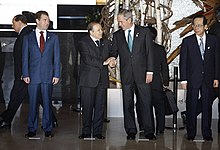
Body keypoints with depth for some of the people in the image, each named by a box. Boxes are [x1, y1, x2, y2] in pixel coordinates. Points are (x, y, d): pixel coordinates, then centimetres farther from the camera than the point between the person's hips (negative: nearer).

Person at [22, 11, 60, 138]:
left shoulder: (53, 37, 8)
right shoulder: (28, 38, 7)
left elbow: (57, 57, 6)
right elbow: (25, 57, 5)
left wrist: (56, 74, -2)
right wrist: (25, 74, -3)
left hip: (48, 75, 0)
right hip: (33, 75, 0)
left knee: (47, 102, 4)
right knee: (33, 103, 4)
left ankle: (47, 129, 13)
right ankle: (32, 129, 13)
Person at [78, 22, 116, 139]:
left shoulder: (105, 43, 15)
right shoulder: (83, 43, -4)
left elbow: (110, 57, 17)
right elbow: (87, 59, -16)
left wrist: (112, 62, -8)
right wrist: (103, 63, -16)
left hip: (102, 80, 4)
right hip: (88, 80, -4)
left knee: (100, 107, 4)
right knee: (87, 107, 0)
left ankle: (97, 132, 12)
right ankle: (86, 132, 10)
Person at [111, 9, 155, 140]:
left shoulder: (144, 31, 3)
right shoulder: (117, 35, 10)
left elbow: (149, 52, 0)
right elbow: (114, 52, 11)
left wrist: (149, 71, -6)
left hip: (142, 74, -2)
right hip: (126, 75, 2)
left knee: (146, 103, -1)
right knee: (128, 104, 6)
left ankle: (149, 131, 7)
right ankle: (131, 131, 15)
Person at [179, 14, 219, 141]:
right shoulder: (187, 41, 0)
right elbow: (183, 61, 1)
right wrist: (184, 79, -4)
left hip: (208, 78, 1)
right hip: (192, 79, -1)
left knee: (207, 105, 5)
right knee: (191, 106, 3)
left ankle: (207, 133, 15)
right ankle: (191, 133, 12)